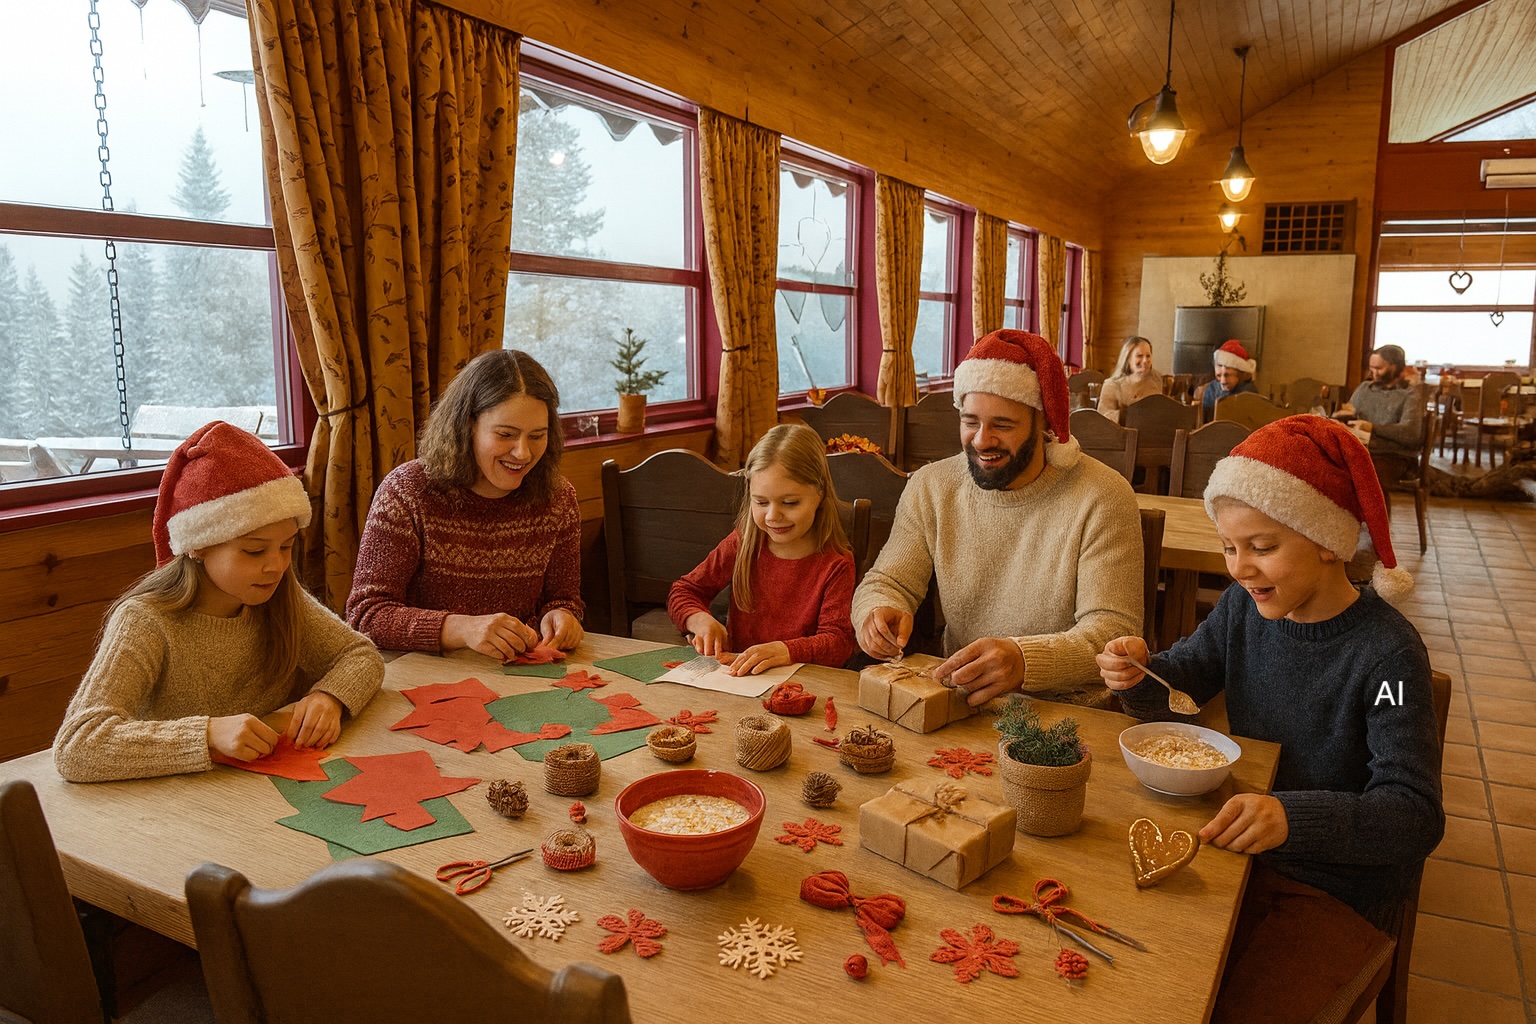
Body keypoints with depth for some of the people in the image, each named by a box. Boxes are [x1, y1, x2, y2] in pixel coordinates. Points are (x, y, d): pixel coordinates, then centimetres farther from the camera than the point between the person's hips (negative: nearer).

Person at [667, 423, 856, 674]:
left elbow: (838, 643, -14)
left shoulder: (836, 565, -7)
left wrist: (785, 651, -33)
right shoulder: (743, 544, 4)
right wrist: (701, 620, -13)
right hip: (733, 673, 3)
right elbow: (683, 592, 11)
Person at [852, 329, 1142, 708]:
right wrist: (878, 613, -20)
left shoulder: (1102, 497, -8)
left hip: (1070, 712, -2)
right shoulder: (929, 487, 5)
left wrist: (1023, 660, -34)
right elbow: (886, 582, 6)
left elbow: (1114, 631, -14)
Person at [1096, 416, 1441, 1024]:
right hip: (1243, 850, 5)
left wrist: (1292, 816, -42)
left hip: (1343, 890, -5)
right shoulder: (1244, 607, -4)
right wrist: (1137, 675, -17)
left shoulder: (1387, 653, -22)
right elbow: (1180, 681, 7)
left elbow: (1416, 814, -25)